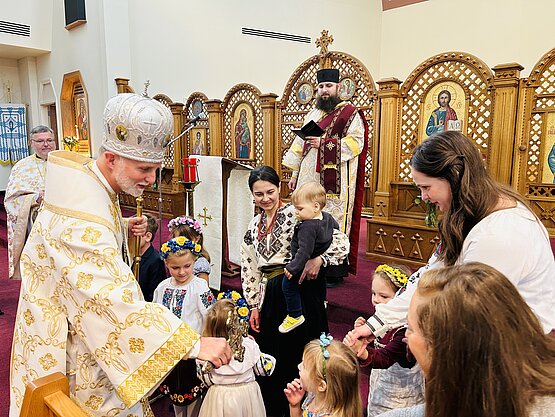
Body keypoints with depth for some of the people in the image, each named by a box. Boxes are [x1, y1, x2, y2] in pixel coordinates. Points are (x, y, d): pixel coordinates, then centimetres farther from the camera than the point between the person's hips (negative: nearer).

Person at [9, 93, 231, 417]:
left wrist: (124, 226, -3)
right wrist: (195, 345, -40)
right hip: (66, 342, -9)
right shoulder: (82, 215, -33)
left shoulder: (90, 181, -2)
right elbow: (116, 300, -40)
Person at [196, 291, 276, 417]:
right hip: (247, 396, 0)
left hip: (220, 400, 0)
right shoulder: (250, 344, -18)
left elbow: (207, 381, -7)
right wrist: (270, 359, 13)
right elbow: (264, 369, -5)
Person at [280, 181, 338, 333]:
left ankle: (295, 316, 16)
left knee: (288, 284, 6)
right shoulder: (327, 217, -7)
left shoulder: (307, 227, -34)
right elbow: (336, 227, 13)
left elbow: (304, 251, -35)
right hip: (321, 259, 9)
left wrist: (292, 268, -28)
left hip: (305, 265, -9)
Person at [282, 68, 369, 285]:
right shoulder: (312, 114, 21)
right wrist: (294, 173, 17)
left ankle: (334, 273, 3)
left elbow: (356, 142, -12)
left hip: (334, 181, -6)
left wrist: (324, 143, -19)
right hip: (309, 179, 6)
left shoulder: (350, 113, 1)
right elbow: (300, 144, 22)